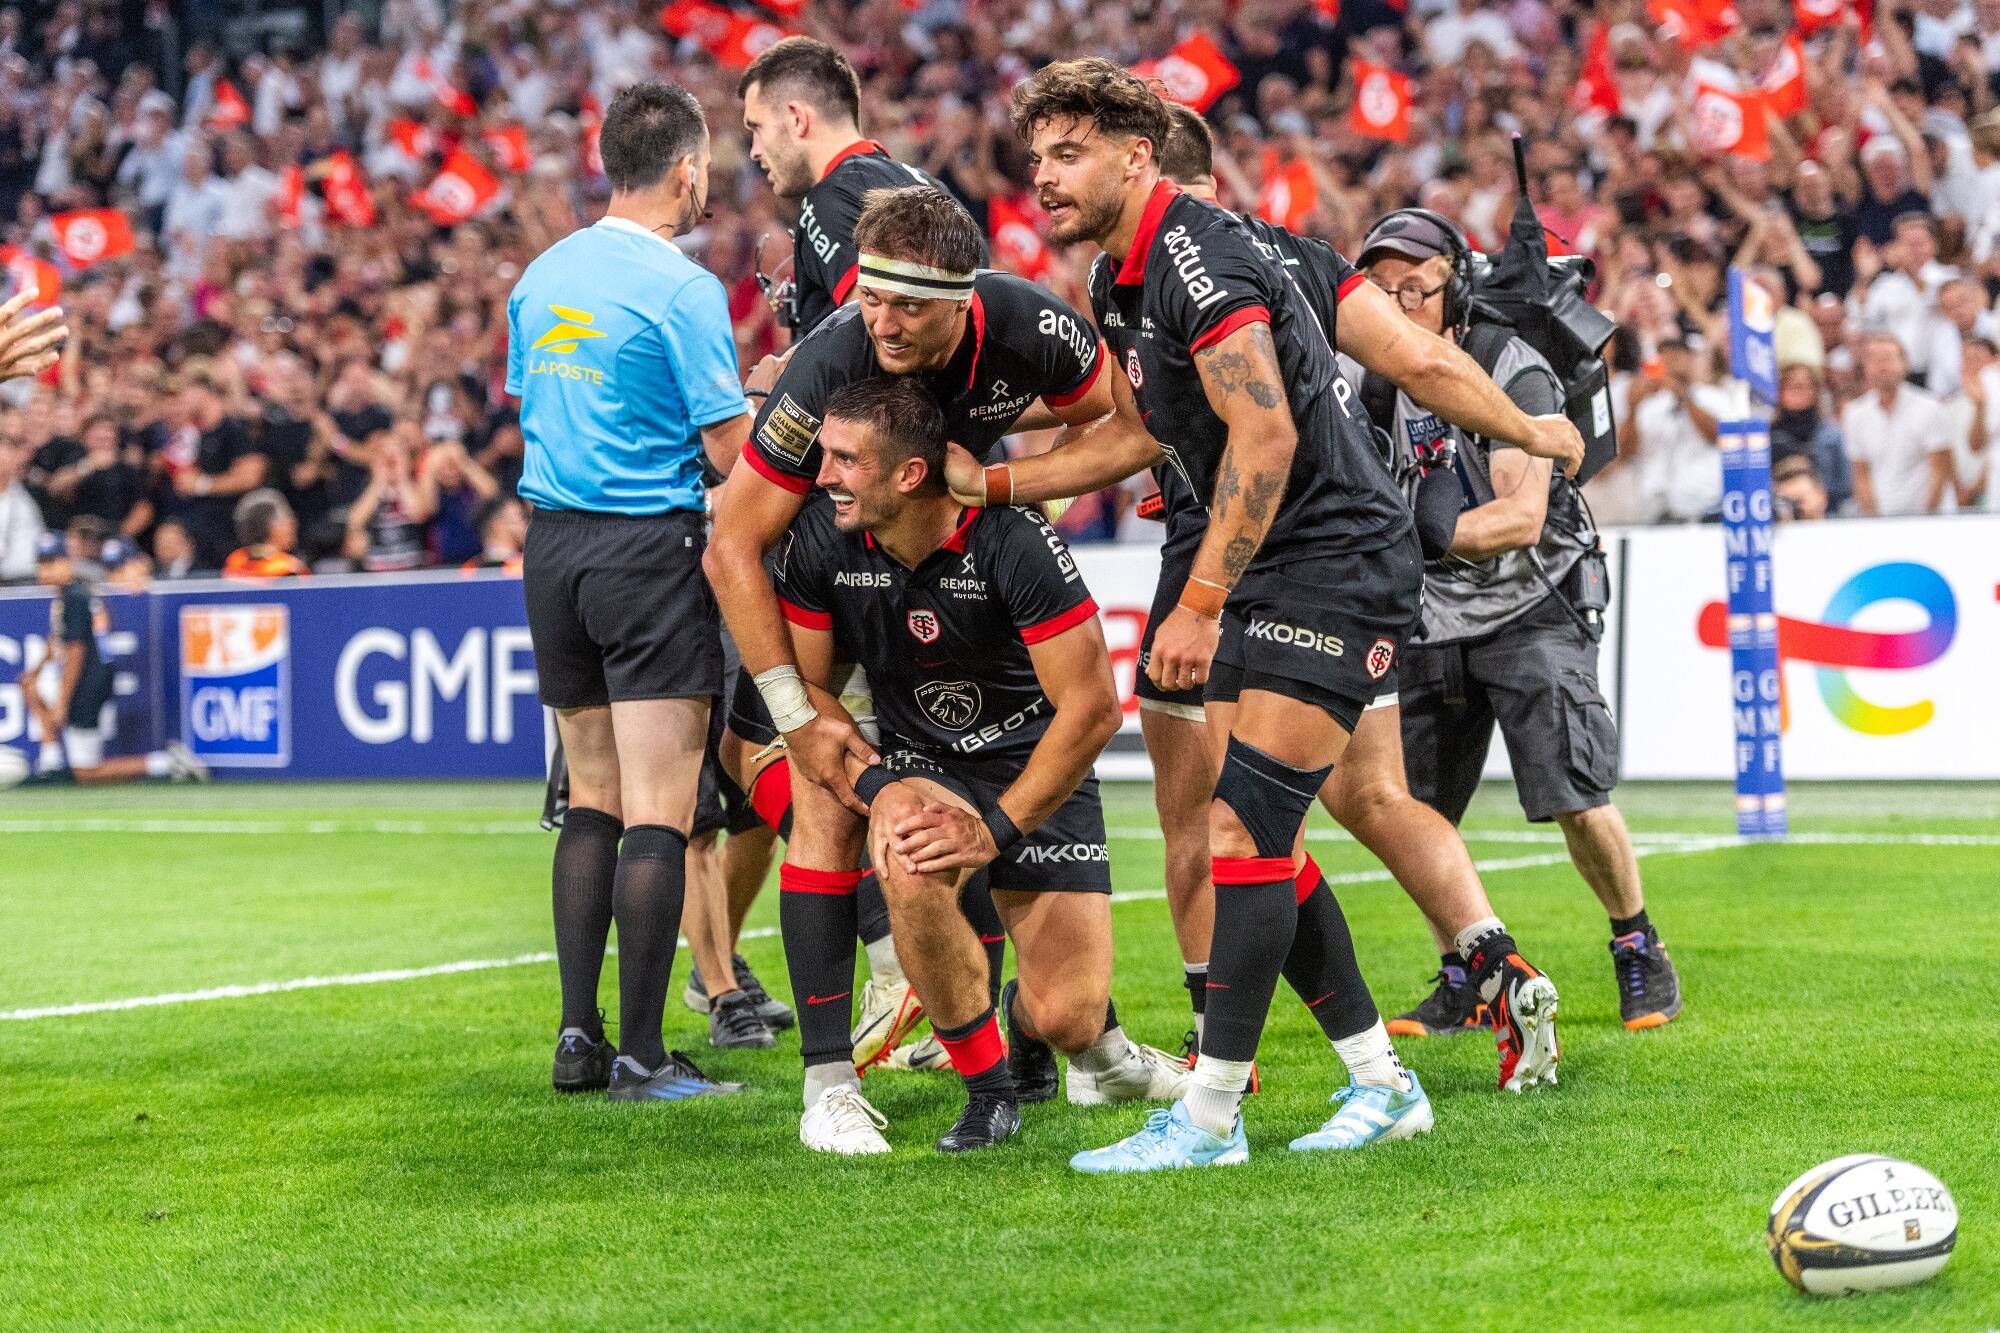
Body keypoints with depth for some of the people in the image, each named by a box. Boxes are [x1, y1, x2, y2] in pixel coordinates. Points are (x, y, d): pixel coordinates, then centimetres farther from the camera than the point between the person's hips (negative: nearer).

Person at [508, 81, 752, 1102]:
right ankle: (642, 1055, -5)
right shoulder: (683, 289, -13)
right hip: (649, 547, -7)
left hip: (552, 545, 7)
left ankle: (579, 1037, 11)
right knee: (657, 811, -4)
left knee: (593, 800, 14)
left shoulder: (540, 277, 10)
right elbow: (730, 450, -12)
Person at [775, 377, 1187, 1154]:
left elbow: (1092, 708, -21)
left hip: (1038, 774, -2)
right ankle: (987, 1090, -14)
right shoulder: (821, 543, -13)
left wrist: (997, 827, -23)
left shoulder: (1014, 543, -25)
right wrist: (876, 787, -18)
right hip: (918, 767, 2)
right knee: (908, 866, -35)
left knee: (1064, 1022, -13)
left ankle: (1094, 1043, 29)